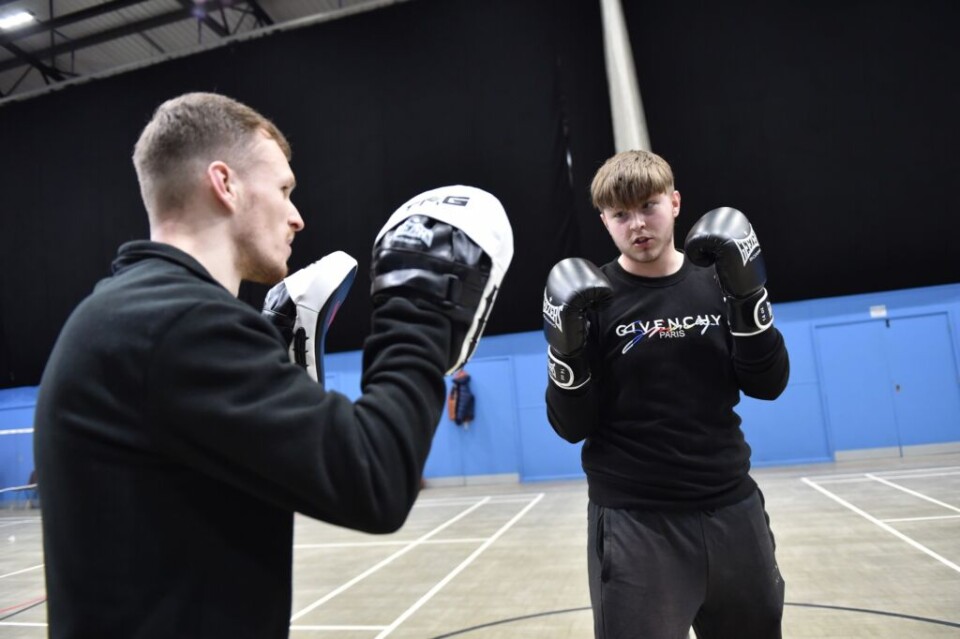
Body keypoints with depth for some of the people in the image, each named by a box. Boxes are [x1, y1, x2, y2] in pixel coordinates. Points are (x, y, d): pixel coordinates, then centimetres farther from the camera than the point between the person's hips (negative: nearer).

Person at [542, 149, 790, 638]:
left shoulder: (716, 282, 3)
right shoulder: (592, 299, -6)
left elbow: (767, 385, 0)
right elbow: (572, 428, -7)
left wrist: (748, 294, -12)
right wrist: (566, 347, -22)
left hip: (733, 511, 4)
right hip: (632, 523, -3)